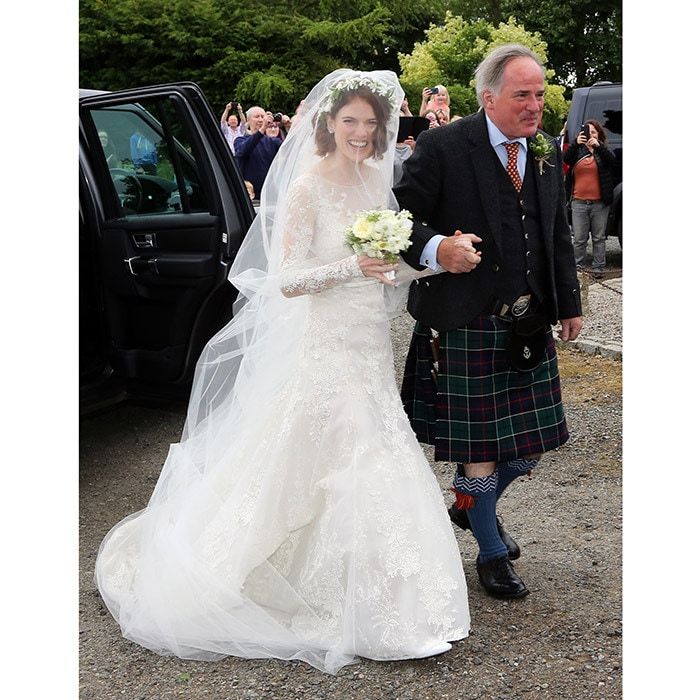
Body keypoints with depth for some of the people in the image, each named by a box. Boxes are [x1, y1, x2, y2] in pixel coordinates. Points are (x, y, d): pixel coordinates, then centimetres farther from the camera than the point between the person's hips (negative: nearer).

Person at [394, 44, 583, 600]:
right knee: (478, 441, 4)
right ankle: (491, 552, 24)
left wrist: (569, 304, 17)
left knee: (532, 441, 12)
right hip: (466, 323, -6)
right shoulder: (443, 147, -10)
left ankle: (472, 504, 41)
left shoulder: (547, 155, 10)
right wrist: (436, 249, -31)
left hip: (529, 324, 6)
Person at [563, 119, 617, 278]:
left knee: (599, 238, 5)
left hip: (600, 203, -1)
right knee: (579, 239, 3)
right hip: (579, 202, 1)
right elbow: (566, 159, -10)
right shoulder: (578, 150, 9)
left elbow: (612, 160, -14)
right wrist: (576, 144, -28)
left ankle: (598, 268, 11)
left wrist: (598, 146, -29)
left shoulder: (603, 150, 6)